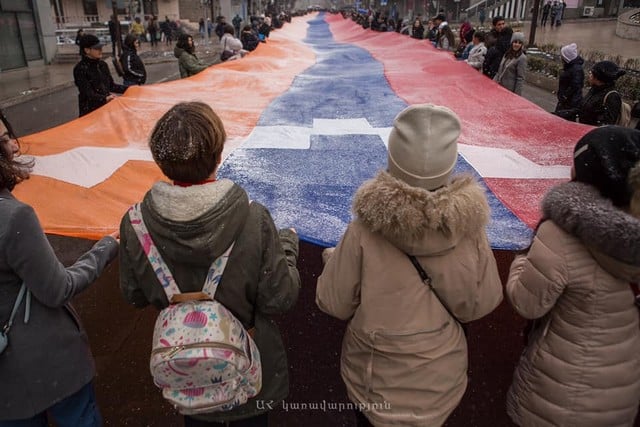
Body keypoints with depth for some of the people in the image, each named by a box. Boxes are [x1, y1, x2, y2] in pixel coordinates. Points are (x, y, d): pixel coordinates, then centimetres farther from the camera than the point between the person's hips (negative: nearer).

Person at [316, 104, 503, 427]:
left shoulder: (365, 230, -27)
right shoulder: (469, 226, -20)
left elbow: (334, 304, -15)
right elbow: (482, 304, -7)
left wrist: (333, 258, 3)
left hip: (375, 383, -2)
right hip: (441, 381, 2)